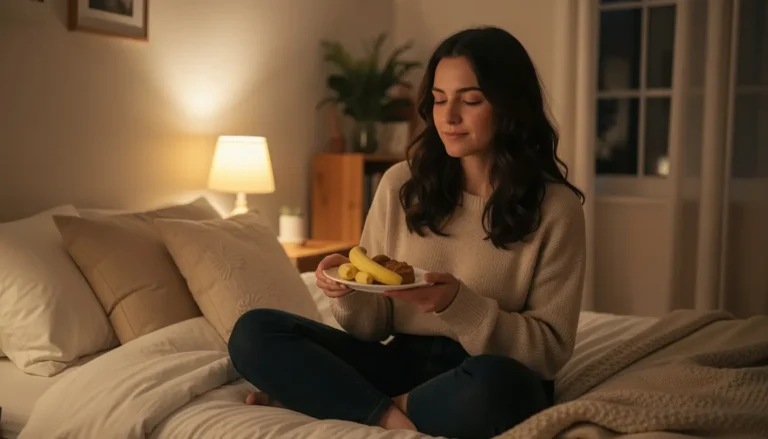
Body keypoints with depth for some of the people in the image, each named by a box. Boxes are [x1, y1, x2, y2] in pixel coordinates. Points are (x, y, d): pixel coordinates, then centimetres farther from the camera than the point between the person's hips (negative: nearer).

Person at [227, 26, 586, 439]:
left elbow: (550, 350, -7)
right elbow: (375, 324, 7)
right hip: (401, 364, 3)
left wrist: (458, 305, -22)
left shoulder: (555, 206, -6)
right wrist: (351, 294, -17)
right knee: (253, 332, -12)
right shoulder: (401, 184, 2)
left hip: (494, 382, -2)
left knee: (493, 384, -39)